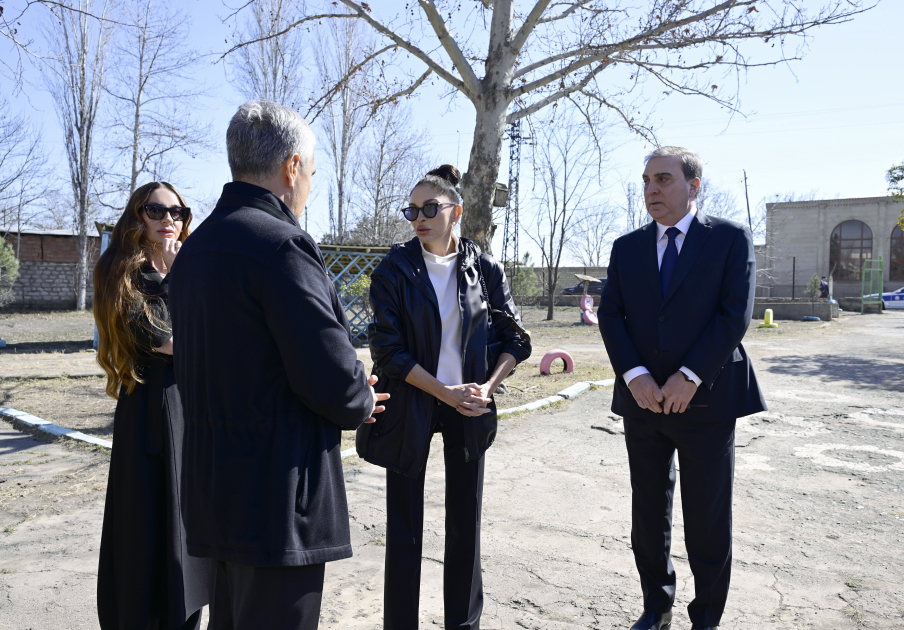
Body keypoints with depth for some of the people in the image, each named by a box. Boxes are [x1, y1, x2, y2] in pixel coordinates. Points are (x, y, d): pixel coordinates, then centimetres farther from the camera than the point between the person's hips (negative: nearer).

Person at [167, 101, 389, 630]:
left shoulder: (197, 246, 10)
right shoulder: (281, 244, -20)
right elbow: (333, 378, -24)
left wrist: (348, 390, 12)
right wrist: (361, 403, 0)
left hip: (216, 488, 9)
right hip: (276, 498, -9)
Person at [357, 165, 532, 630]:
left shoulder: (483, 268, -1)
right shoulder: (395, 269, -7)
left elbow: (515, 339, 3)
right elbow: (387, 350, -11)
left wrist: (487, 388, -11)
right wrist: (445, 392, -16)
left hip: (469, 405, 2)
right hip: (411, 404, -1)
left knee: (465, 520, 11)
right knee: (404, 526, 6)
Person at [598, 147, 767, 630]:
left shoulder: (730, 239, -1)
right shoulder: (627, 247, 9)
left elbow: (735, 314, -10)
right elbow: (610, 315, 2)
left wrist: (689, 376, -17)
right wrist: (633, 374, -13)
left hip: (706, 399, -3)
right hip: (643, 401, 4)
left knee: (708, 521, 8)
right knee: (648, 517, 14)